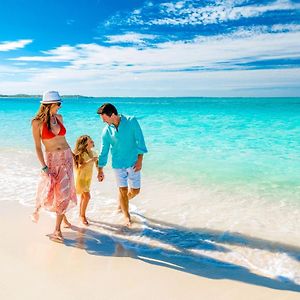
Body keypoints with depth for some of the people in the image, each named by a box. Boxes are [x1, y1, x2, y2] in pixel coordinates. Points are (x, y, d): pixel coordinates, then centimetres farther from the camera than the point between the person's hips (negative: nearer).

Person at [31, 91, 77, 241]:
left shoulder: (59, 117, 3)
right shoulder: (37, 122, -10)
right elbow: (38, 146, -10)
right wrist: (44, 167, -15)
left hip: (66, 157, 4)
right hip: (51, 159, -3)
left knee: (64, 191, 1)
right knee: (48, 190, -1)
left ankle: (57, 229, 11)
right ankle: (37, 209, 35)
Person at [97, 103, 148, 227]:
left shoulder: (131, 121, -11)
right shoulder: (106, 131, -4)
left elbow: (140, 141, -10)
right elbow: (103, 151, 5)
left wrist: (140, 160, -14)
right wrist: (100, 170, 9)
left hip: (133, 163, -1)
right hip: (118, 164, 1)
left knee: (135, 190, 7)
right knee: (122, 190, 2)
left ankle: (121, 203, 38)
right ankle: (127, 216, 20)